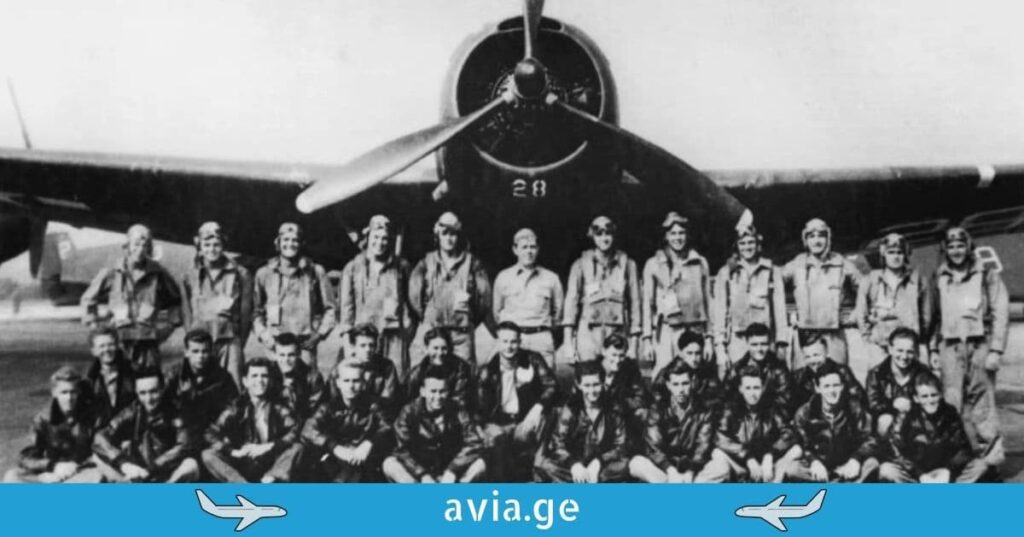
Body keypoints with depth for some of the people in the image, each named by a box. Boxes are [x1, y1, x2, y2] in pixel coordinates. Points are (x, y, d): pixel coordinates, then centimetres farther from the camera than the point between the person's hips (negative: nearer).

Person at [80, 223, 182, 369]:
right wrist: (97, 326, 9)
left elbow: (175, 301, 19)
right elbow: (88, 300, 16)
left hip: (148, 342, 0)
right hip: (118, 340, 0)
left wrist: (165, 327, 9)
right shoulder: (111, 273, 4)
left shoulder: (158, 274, 5)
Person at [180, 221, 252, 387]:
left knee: (233, 388, -8)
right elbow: (187, 313, 13)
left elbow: (246, 313, 6)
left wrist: (239, 341, 2)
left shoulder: (240, 275, 5)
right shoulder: (190, 276, 10)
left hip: (229, 341, -1)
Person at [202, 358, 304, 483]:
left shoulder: (278, 407, 3)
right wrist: (234, 452, -22)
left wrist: (268, 447, -23)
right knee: (208, 455, -22)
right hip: (241, 466, 0)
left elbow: (294, 432, -11)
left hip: (271, 466, 0)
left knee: (296, 447, -23)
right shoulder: (237, 407, 1)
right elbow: (211, 434, -8)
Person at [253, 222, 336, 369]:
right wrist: (263, 334, 2)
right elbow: (256, 311, 16)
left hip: (306, 344, -1)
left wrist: (319, 334, -1)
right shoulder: (264, 274, 11)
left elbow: (329, 309, 10)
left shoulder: (315, 272, 7)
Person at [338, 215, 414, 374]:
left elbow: (410, 301, 12)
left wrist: (408, 326, 3)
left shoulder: (401, 267, 12)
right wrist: (348, 336, 2)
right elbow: (345, 306, 10)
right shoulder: (353, 268, 12)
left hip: (394, 336, 0)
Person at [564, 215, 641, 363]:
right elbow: (571, 300, 3)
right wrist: (569, 343, -6)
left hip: (617, 333, 1)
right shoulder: (581, 265, 8)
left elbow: (634, 302, 10)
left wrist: (633, 343, 6)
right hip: (588, 334, 0)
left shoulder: (627, 265, 10)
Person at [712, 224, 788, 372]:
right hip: (736, 340, 0)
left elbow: (779, 308, 8)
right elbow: (719, 311, 7)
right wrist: (720, 345, 0)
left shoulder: (772, 272, 8)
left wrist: (781, 343, 1)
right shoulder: (726, 273, 9)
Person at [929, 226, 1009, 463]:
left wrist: (996, 350, -7)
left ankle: (991, 456, 3)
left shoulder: (987, 275, 3)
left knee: (982, 402, -4)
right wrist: (933, 348, 11)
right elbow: (934, 316, 16)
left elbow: (1000, 313, -1)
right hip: (950, 347, 3)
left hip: (979, 345, -3)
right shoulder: (939, 278, 13)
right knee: (953, 404, 0)